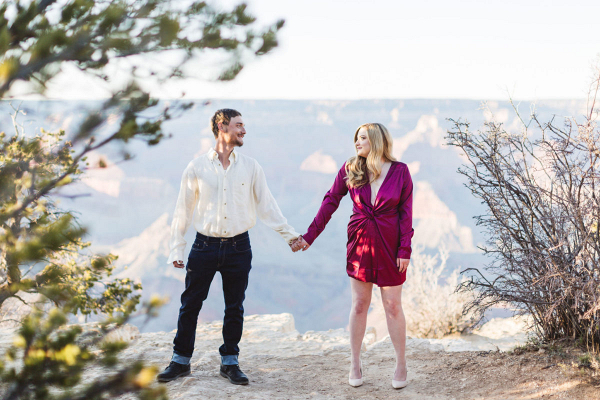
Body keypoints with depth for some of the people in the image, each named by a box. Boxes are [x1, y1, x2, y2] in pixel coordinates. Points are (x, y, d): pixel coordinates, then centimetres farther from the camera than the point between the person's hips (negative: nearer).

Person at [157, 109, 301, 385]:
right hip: (205, 246, -1)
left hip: (238, 247, 1)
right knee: (190, 305, 4)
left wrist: (289, 234, 3)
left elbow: (266, 204, 8)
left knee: (234, 308, 8)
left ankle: (230, 362, 21)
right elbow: (183, 210, 4)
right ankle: (180, 361, 19)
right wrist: (176, 249, 1)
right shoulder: (197, 167, 0)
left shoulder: (250, 167, 4)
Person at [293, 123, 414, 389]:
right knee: (359, 305, 8)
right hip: (359, 243, 2)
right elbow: (330, 202, 4)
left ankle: (401, 365, 18)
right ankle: (355, 363, 20)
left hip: (390, 245, -2)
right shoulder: (350, 170, -1)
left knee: (393, 307, 4)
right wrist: (309, 236, 2)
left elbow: (406, 212, -4)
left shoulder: (400, 171, -6)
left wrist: (405, 250, -8)